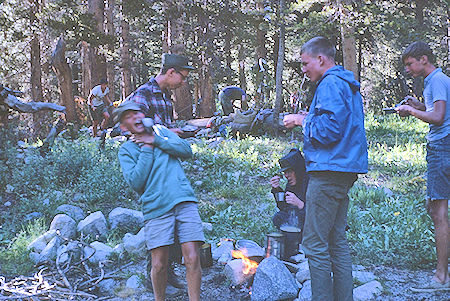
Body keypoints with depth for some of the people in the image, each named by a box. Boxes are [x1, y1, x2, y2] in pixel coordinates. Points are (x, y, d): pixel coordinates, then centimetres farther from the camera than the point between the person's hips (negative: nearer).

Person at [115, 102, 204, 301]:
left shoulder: (160, 131, 17)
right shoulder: (126, 150, 10)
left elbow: (187, 151, 4)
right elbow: (135, 182, -6)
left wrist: (156, 140, -3)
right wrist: (147, 149, -4)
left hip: (183, 201, 1)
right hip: (156, 208, -1)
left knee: (192, 258, -7)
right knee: (159, 264, -2)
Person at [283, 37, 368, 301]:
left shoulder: (330, 84, -12)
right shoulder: (348, 84, 20)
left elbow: (329, 129, -20)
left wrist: (302, 121, -6)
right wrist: (308, 118, 15)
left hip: (329, 171, -11)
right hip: (344, 170, 11)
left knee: (315, 245, -6)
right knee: (337, 241, 14)